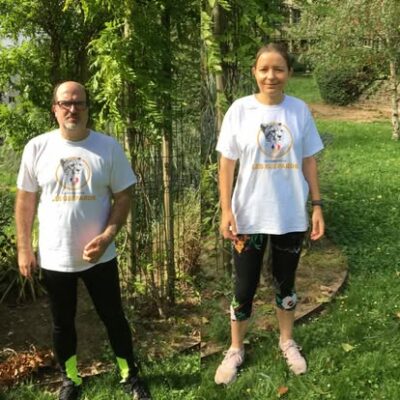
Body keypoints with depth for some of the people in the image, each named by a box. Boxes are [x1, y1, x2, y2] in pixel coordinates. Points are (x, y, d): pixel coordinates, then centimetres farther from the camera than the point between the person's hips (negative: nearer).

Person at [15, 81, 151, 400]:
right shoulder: (37, 147, -3)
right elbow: (25, 201, 2)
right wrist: (24, 248, 0)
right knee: (63, 322, 17)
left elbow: (123, 197, -2)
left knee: (113, 317, 13)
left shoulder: (109, 147, -5)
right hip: (54, 258, 1)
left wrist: (107, 236, -16)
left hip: (99, 256, -1)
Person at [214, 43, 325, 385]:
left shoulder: (299, 110, -2)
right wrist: (226, 210, -9)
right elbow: (227, 164, -4)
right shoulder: (240, 110, -7)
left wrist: (317, 206, 1)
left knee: (285, 283, 18)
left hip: (291, 217, 2)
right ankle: (236, 350, 30)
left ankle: (287, 341, 40)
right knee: (244, 288, 9)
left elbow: (309, 162, 4)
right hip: (249, 217, -1)